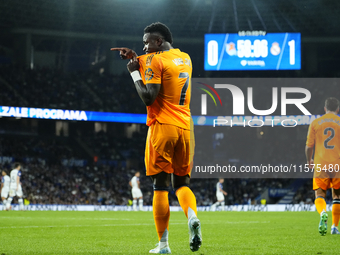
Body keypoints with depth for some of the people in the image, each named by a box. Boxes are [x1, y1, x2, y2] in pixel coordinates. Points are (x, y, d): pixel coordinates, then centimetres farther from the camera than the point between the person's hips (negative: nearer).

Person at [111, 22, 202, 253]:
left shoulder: (155, 60, -9)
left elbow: (148, 97, -16)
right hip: (185, 127, 6)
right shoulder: (185, 59, 14)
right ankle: (192, 215, -16)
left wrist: (134, 72, -4)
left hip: (162, 126, -6)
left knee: (161, 186, 0)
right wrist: (137, 58, 21)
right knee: (182, 182, 15)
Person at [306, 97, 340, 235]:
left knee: (320, 195, 1)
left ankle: (323, 213, -30)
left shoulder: (315, 123, 5)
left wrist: (309, 161, 23)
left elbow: (309, 146, 5)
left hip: (321, 165, 0)